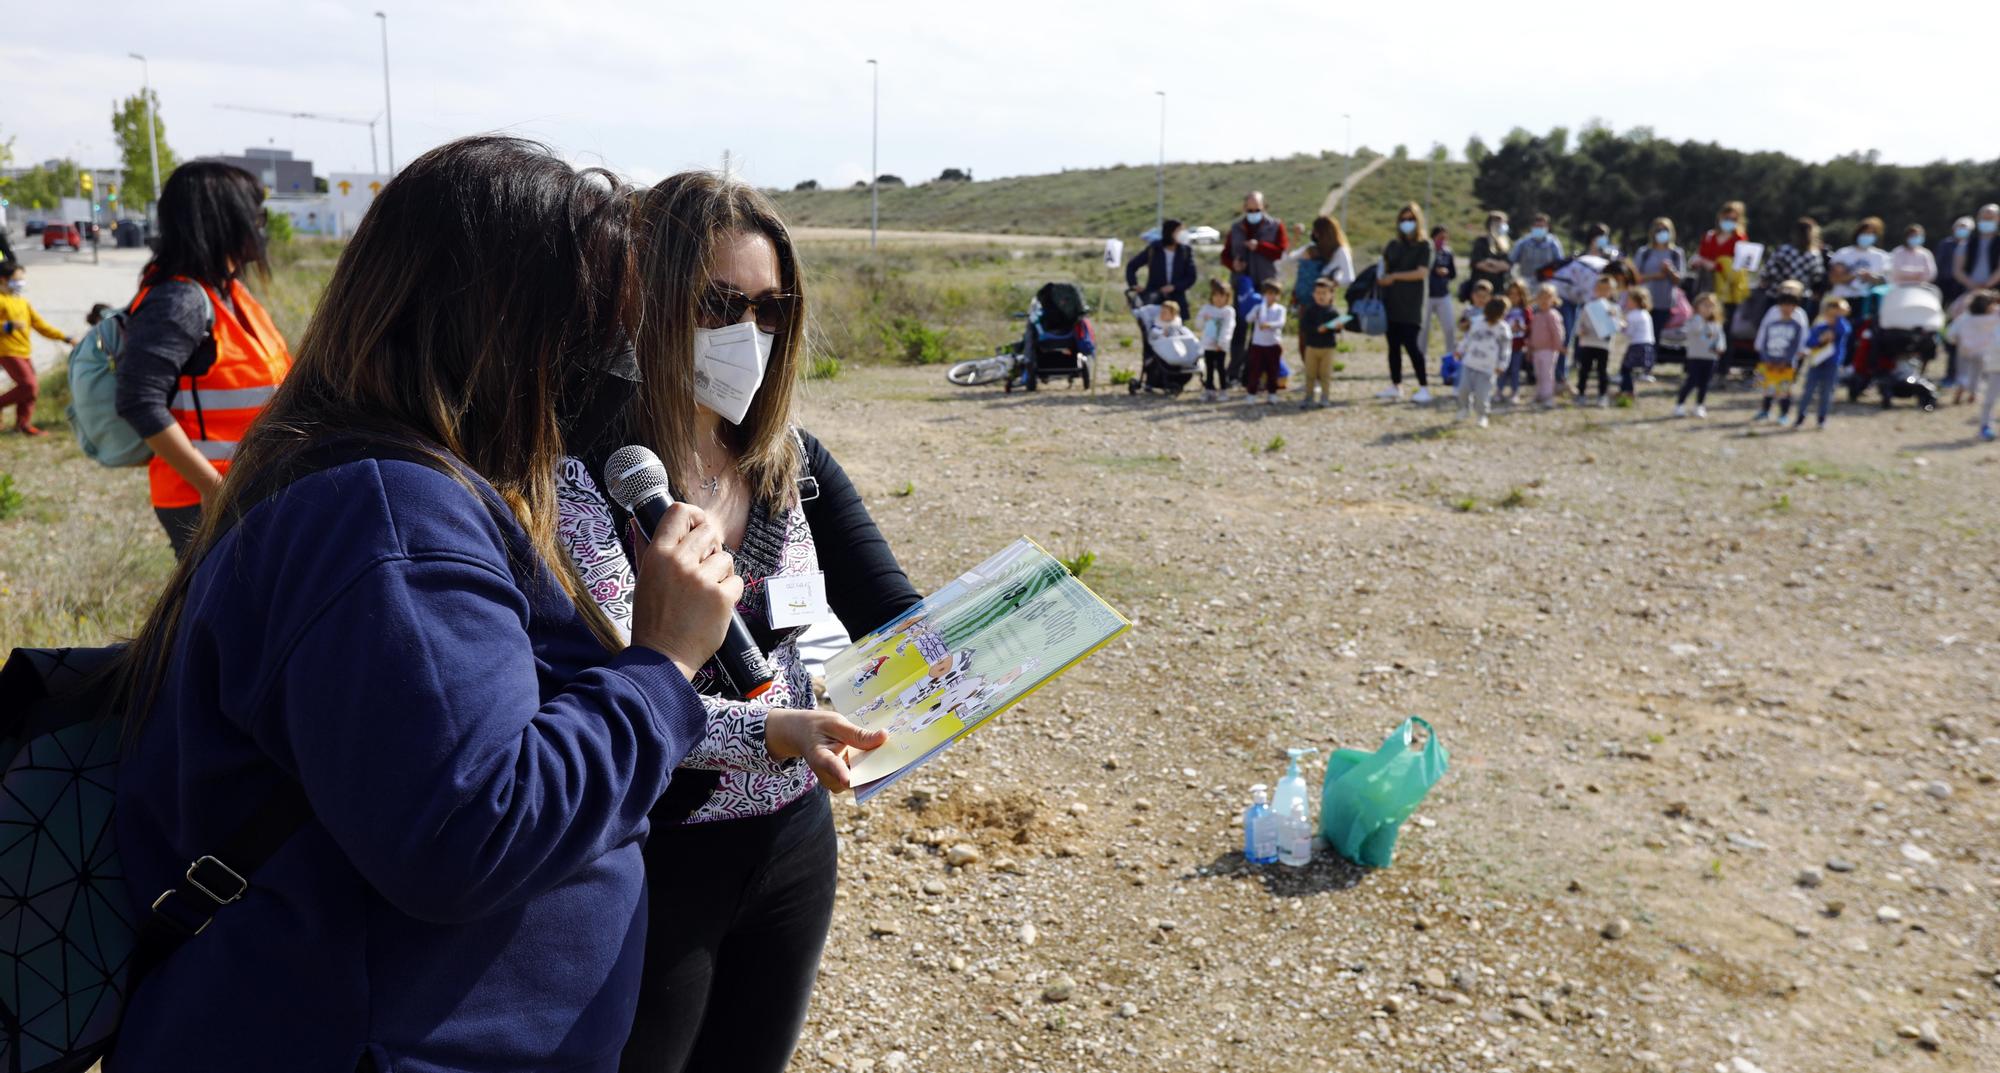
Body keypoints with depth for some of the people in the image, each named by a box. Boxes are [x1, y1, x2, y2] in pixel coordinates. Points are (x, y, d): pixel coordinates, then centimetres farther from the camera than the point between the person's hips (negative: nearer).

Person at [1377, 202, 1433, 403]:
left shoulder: (1423, 246, 0)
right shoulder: (1393, 245, 14)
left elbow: (1422, 272, -11)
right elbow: (1383, 267, 20)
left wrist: (1394, 276, -12)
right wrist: (1380, 278, -1)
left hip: (1410, 304, -5)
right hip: (1391, 301, 5)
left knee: (1411, 344, -12)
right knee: (1393, 345, 7)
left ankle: (1424, 388, -7)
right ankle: (1395, 386, 17)